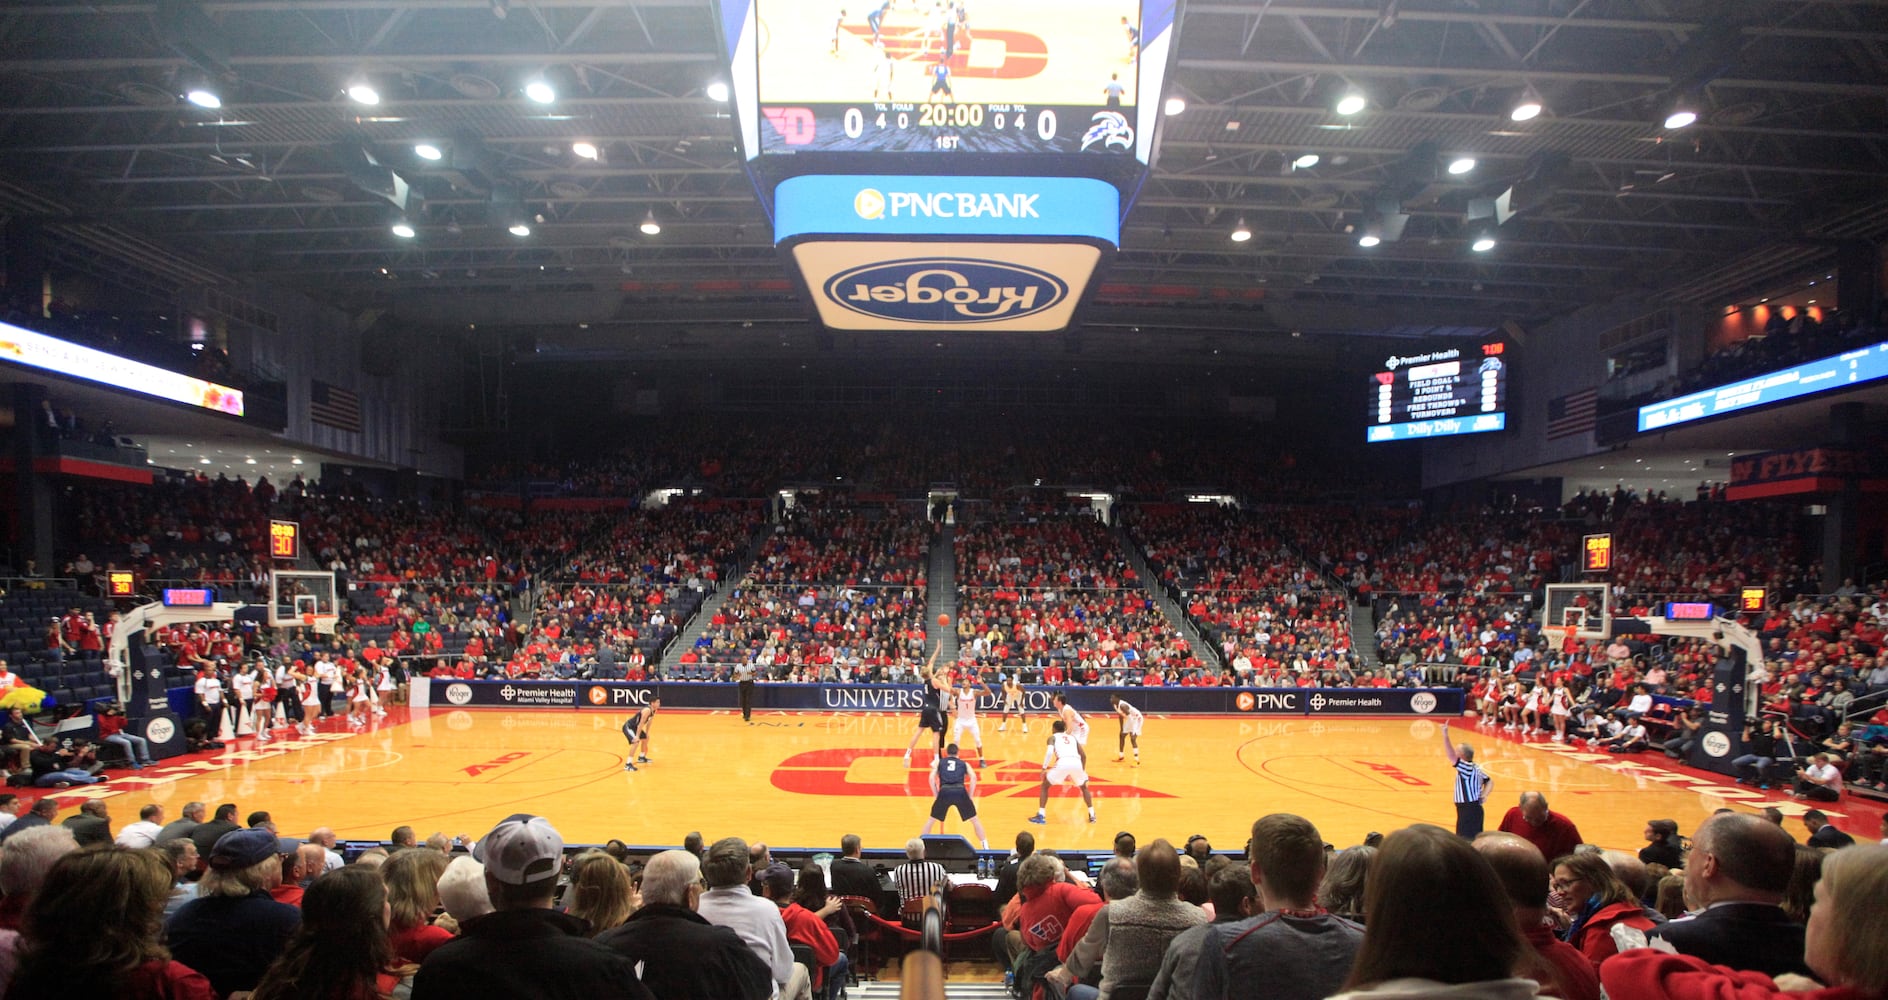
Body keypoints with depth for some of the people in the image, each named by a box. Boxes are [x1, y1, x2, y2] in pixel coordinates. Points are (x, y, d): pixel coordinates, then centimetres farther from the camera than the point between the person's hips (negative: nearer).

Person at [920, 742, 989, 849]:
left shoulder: (938, 762, 26)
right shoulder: (964, 763, 26)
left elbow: (932, 778, 10)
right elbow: (973, 777, 8)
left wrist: (936, 796, 16)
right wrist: (970, 796, 13)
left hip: (944, 792, 0)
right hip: (960, 792, 0)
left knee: (931, 819, 20)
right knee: (974, 819, 16)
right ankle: (986, 847, 15)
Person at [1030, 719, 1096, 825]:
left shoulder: (1052, 737, 21)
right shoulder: (1072, 737, 33)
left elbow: (1049, 752, 1)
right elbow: (1084, 756, 29)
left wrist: (1044, 768, 8)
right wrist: (1082, 771, 43)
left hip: (1063, 762, -3)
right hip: (1076, 763, 3)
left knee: (1045, 786, 18)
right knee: (1084, 787, 32)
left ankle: (1041, 816, 8)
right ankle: (1092, 815, 24)